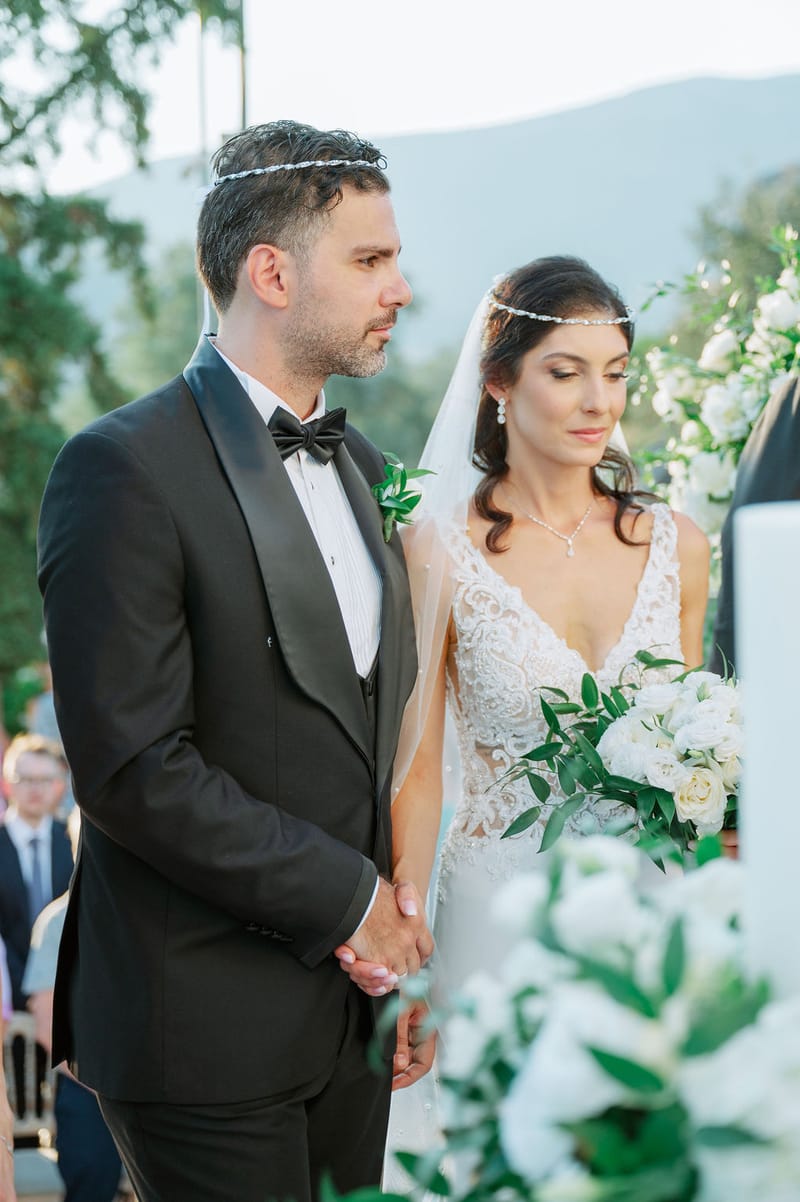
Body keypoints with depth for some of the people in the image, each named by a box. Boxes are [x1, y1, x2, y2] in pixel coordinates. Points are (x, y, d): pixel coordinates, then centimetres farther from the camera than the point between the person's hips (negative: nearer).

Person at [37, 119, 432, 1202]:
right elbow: (132, 768, -19)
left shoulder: (360, 463, 12)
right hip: (208, 1024, -7)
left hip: (350, 1005, 7)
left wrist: (397, 906, 1)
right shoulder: (125, 468, -14)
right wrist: (348, 896, -14)